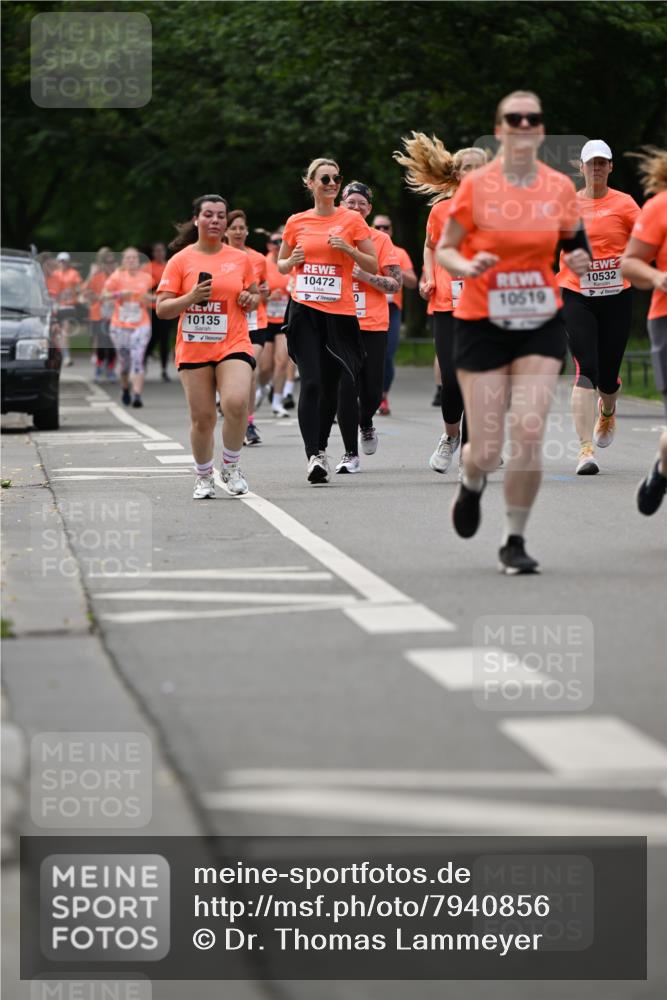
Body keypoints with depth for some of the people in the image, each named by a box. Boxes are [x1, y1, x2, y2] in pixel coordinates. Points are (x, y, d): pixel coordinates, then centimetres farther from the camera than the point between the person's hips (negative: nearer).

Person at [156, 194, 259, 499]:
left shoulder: (240, 259, 7)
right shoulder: (180, 261, 1)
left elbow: (255, 295, 21)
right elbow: (162, 309, -1)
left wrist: (250, 299, -2)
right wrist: (191, 298, -18)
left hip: (234, 345, 0)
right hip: (193, 349, 0)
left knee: (236, 403, -23)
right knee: (202, 417, 0)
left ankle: (231, 467, -1)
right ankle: (203, 477, 23)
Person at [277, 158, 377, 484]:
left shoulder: (351, 220, 3)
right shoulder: (296, 222, 7)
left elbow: (373, 267, 5)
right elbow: (281, 265, 20)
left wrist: (348, 248, -11)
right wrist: (292, 261, -3)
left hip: (340, 311, 0)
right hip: (304, 310, 0)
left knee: (331, 384, 7)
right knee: (311, 382, -13)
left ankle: (321, 448, 26)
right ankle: (313, 456, -18)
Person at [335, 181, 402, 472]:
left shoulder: (380, 240, 2)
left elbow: (396, 284, -2)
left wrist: (364, 276, -15)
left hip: (373, 325, 0)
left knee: (372, 390, 0)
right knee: (345, 387, -9)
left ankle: (365, 424, 35)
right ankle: (350, 454, -1)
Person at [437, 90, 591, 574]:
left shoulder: (560, 187, 0)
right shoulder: (476, 185, -7)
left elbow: (574, 244, 15)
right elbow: (444, 250, 0)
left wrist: (580, 262, -8)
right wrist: (467, 267, -21)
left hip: (541, 325, 2)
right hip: (482, 326, -2)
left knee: (529, 432, -13)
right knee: (487, 449, -4)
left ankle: (515, 542, 4)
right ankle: (472, 486, 35)